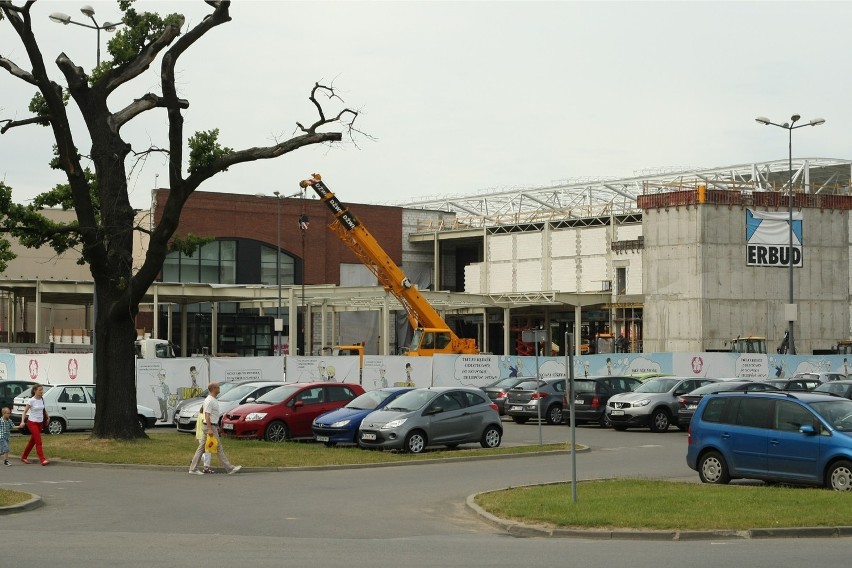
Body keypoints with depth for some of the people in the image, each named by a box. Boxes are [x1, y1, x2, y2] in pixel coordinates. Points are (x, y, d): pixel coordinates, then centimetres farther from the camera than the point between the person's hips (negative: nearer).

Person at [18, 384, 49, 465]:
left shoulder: (42, 400, 3)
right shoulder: (31, 401, -14)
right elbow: (25, 412, -11)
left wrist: (47, 417, 21)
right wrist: (22, 421, -22)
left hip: (40, 423, 7)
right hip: (32, 423, -7)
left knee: (32, 441, 14)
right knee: (38, 442, -12)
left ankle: (24, 457, 28)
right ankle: (42, 459, -14)